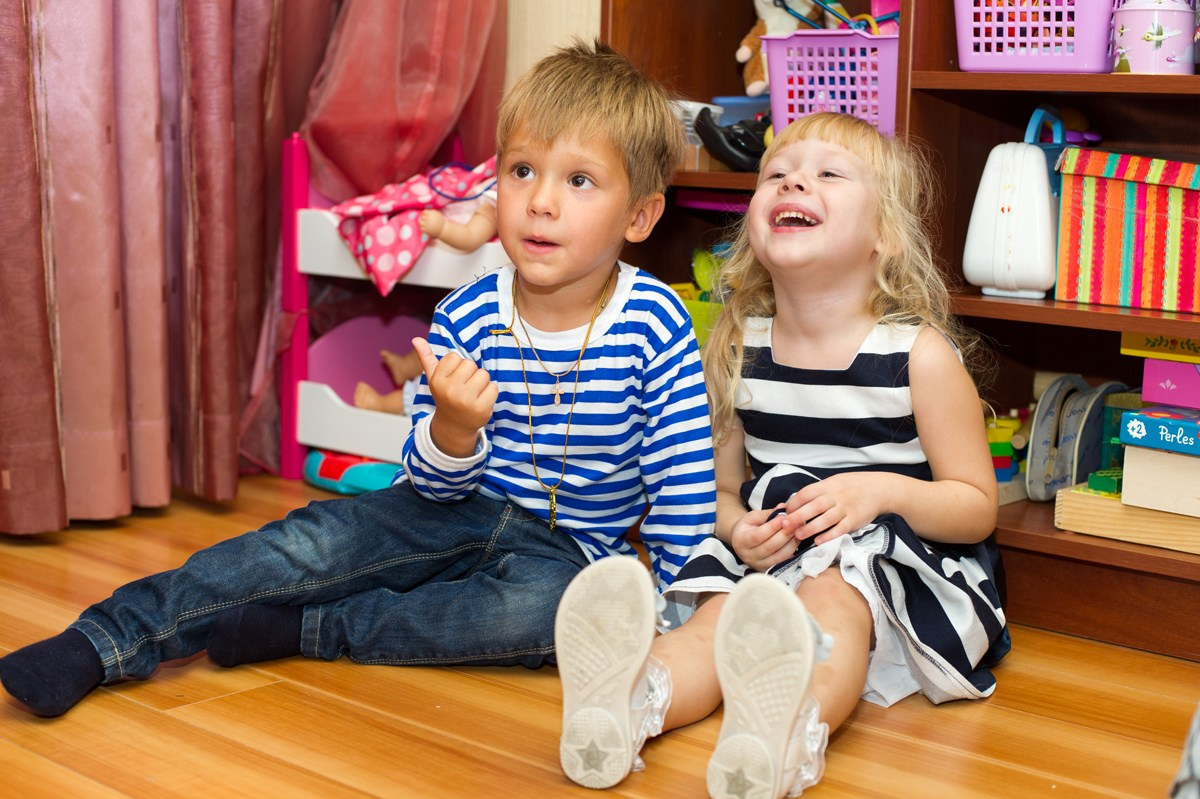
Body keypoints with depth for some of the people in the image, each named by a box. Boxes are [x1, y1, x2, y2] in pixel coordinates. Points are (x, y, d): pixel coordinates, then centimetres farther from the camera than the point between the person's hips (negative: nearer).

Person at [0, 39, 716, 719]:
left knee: (546, 606, -35)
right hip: (459, 506, 2)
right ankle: (106, 639, -18)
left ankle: (299, 629, -24)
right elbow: (436, 486, -5)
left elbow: (684, 477, -9)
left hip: (565, 547, -2)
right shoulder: (465, 318, -9)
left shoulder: (655, 324, -15)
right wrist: (453, 430, -28)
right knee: (317, 540, -20)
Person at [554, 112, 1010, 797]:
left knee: (831, 596, -35)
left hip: (900, 562, -4)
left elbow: (977, 507, -3)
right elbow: (722, 487, 14)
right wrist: (739, 528, -11)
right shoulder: (740, 352, 4)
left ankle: (793, 726, -65)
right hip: (771, 559, 4)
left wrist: (882, 490, -22)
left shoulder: (920, 355, -7)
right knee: (719, 612, -26)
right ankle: (628, 705, -55)